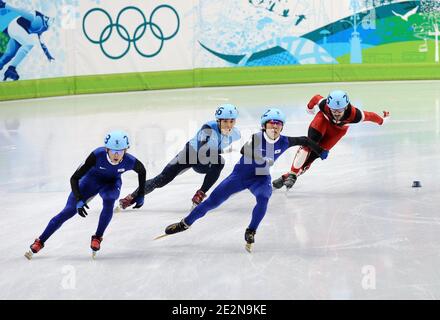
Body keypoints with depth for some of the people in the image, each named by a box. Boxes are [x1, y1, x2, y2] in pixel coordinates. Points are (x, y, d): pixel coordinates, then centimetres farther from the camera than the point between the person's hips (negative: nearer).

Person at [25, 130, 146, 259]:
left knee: (109, 200, -34)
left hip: (111, 183, 1)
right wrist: (79, 200, -35)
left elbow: (142, 171, -3)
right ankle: (40, 242, 4)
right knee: (69, 211, -9)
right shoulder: (97, 155, -36)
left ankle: (97, 237, -15)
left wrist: (140, 196, 1)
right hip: (91, 179, -1)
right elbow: (74, 178, -27)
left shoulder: (130, 161, -30)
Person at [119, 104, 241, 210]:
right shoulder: (209, 128, -31)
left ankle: (200, 195, -20)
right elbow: (202, 150, -42)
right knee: (162, 179, -8)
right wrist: (223, 150, -46)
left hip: (206, 163, 3)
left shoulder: (235, 134, -17)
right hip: (190, 153, -3)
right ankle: (131, 198, 11)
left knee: (219, 162, -31)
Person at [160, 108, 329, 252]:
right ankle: (185, 223, 20)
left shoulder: (284, 142, -9)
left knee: (263, 198, -33)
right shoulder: (256, 138, -20)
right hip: (241, 174, -2)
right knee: (213, 200, 1)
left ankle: (250, 232, -16)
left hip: (261, 178, 2)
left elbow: (304, 140, 7)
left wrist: (320, 151, 14)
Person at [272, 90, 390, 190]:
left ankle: (288, 176, -3)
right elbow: (316, 98, -16)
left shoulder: (354, 114, -42)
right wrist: (310, 107, 6)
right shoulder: (324, 105, -39)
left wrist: (382, 120, -4)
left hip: (338, 129, 0)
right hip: (324, 119, 0)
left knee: (315, 153, -9)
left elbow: (370, 116, -24)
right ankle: (292, 174, -19)